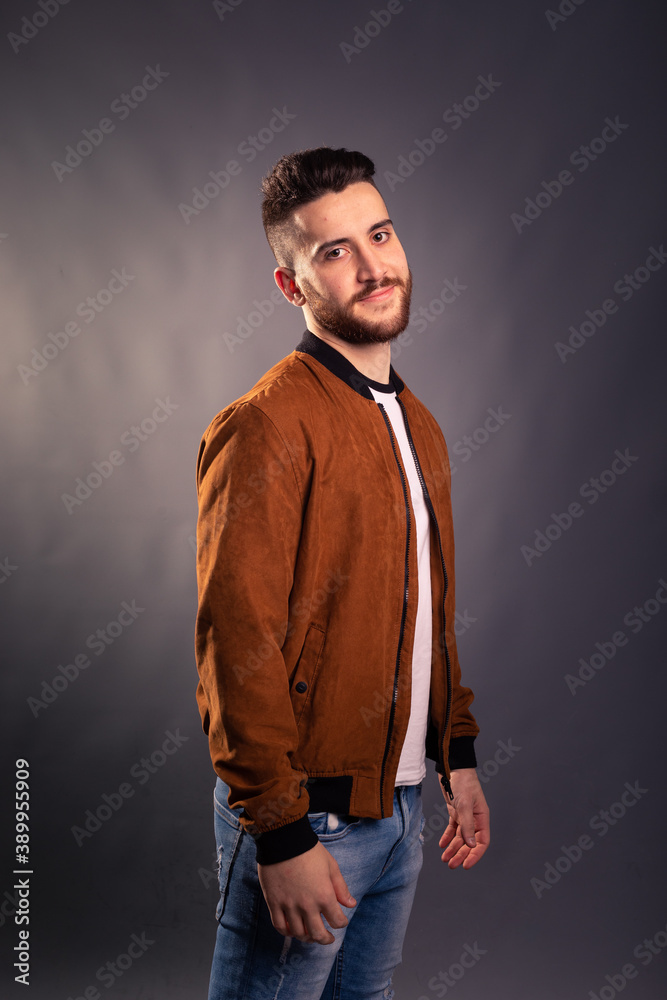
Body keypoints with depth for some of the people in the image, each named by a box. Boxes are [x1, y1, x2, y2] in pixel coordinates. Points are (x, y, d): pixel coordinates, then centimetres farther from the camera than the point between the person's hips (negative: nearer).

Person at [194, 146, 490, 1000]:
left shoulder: (415, 424, 10)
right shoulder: (266, 427, -16)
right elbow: (239, 646, -19)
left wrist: (458, 756, 14)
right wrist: (282, 834, -20)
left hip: (400, 807, 8)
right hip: (307, 816, -7)